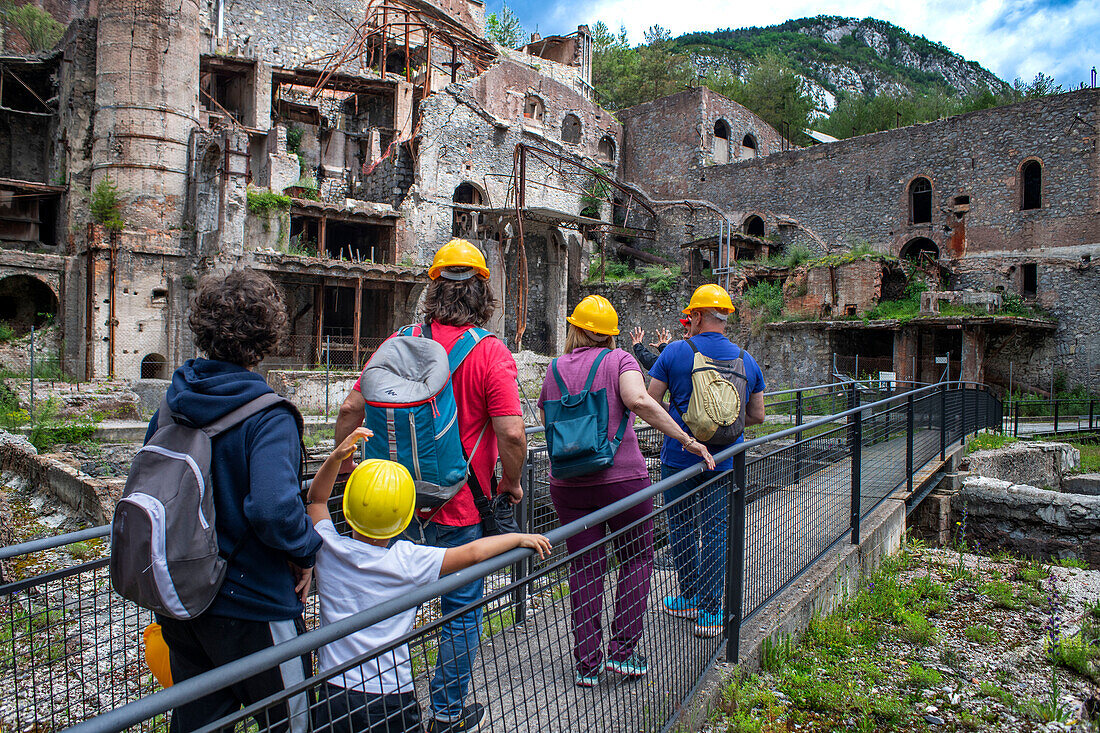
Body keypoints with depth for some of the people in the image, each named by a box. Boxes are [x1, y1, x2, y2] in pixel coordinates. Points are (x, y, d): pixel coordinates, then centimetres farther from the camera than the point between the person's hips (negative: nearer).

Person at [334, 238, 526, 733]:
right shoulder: (490, 353, -14)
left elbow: (351, 409, -1)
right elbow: (512, 433, -22)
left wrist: (342, 463, 16)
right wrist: (511, 485, -4)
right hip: (461, 508, -3)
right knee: (462, 612, 15)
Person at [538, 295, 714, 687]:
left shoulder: (555, 369, 6)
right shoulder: (619, 360, -5)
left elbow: (545, 420, 13)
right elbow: (639, 400, -23)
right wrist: (688, 440, -20)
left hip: (568, 485, 3)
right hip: (623, 480, -3)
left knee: (584, 568, 12)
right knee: (637, 560, 16)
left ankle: (586, 663, 17)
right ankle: (622, 650, 14)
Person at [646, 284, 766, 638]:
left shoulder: (675, 352, -6)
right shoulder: (746, 360, 3)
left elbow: (649, 403, -4)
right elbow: (757, 415, 8)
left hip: (679, 457, -2)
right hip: (725, 460, 2)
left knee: (681, 529, 13)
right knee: (715, 532, 7)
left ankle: (689, 599, 25)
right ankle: (710, 612, 10)